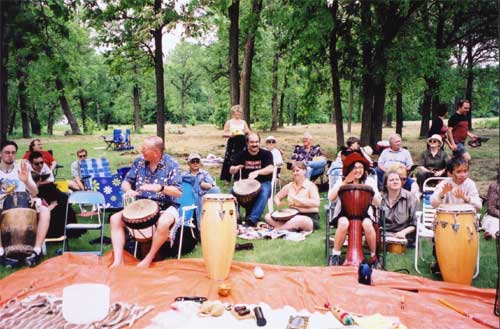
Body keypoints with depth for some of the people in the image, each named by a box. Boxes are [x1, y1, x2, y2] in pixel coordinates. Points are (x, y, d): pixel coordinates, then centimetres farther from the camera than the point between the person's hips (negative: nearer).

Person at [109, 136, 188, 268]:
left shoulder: (171, 164, -11)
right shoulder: (139, 161, 1)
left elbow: (178, 192, -16)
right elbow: (126, 182, 7)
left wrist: (160, 187, -33)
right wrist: (129, 190, -17)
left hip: (165, 207, -5)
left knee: (164, 223, -38)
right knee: (115, 219, -12)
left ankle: (149, 258, -15)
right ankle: (118, 260, -14)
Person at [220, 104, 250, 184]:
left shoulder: (243, 122, 11)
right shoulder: (229, 122, 4)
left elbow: (248, 132, 12)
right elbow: (224, 134, 2)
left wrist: (246, 132, -11)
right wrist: (230, 134, -16)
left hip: (241, 142, 2)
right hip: (232, 143, -2)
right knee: (229, 160, -6)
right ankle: (227, 179, 2)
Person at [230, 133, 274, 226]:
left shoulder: (266, 154, -4)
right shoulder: (242, 155, 5)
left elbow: (271, 168, -21)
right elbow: (231, 171, 1)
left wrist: (257, 172, -39)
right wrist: (236, 168, -25)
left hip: (263, 183, -2)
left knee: (264, 192, -35)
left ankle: (252, 219, -39)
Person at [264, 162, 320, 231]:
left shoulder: (310, 186, -8)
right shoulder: (289, 186, 9)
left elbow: (316, 203, -25)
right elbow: (277, 196, 19)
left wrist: (297, 199, -30)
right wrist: (278, 203, -6)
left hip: (310, 218, -6)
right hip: (292, 216, 6)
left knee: (298, 220, -42)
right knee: (268, 216, -9)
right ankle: (290, 228, -27)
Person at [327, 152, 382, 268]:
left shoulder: (369, 181, 4)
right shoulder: (341, 181, 2)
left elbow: (378, 203, -1)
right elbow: (331, 198, -14)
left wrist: (370, 190, -18)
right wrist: (344, 183, -20)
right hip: (344, 212, -1)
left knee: (367, 224, -33)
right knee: (344, 223, -35)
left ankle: (374, 256, -10)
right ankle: (335, 255, -17)